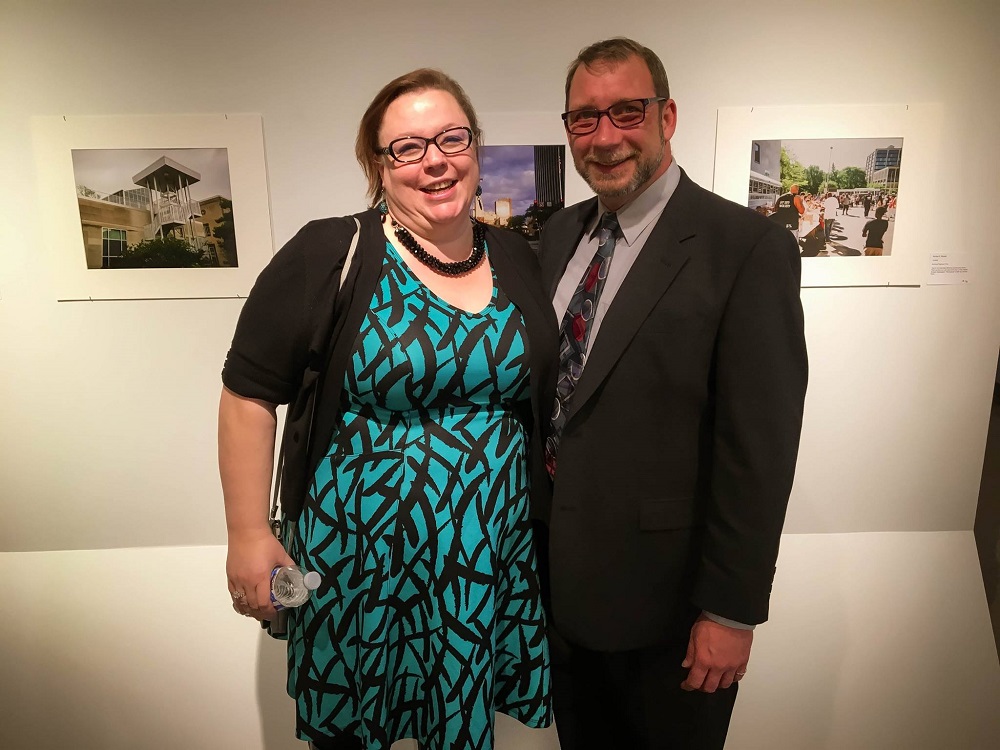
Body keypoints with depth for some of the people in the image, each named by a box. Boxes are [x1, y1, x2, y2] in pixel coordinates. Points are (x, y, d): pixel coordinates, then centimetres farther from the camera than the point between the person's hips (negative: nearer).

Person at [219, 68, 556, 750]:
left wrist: (555, 506, 8)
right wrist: (248, 535, -8)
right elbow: (249, 394, -7)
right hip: (359, 559, -3)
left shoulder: (518, 259, 3)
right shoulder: (328, 254, -11)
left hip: (496, 562, 4)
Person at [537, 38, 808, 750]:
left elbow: (759, 450, -18)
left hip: (663, 594, -5)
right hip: (559, 578, 6)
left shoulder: (748, 248, -17)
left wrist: (732, 611, -14)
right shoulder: (560, 234, 4)